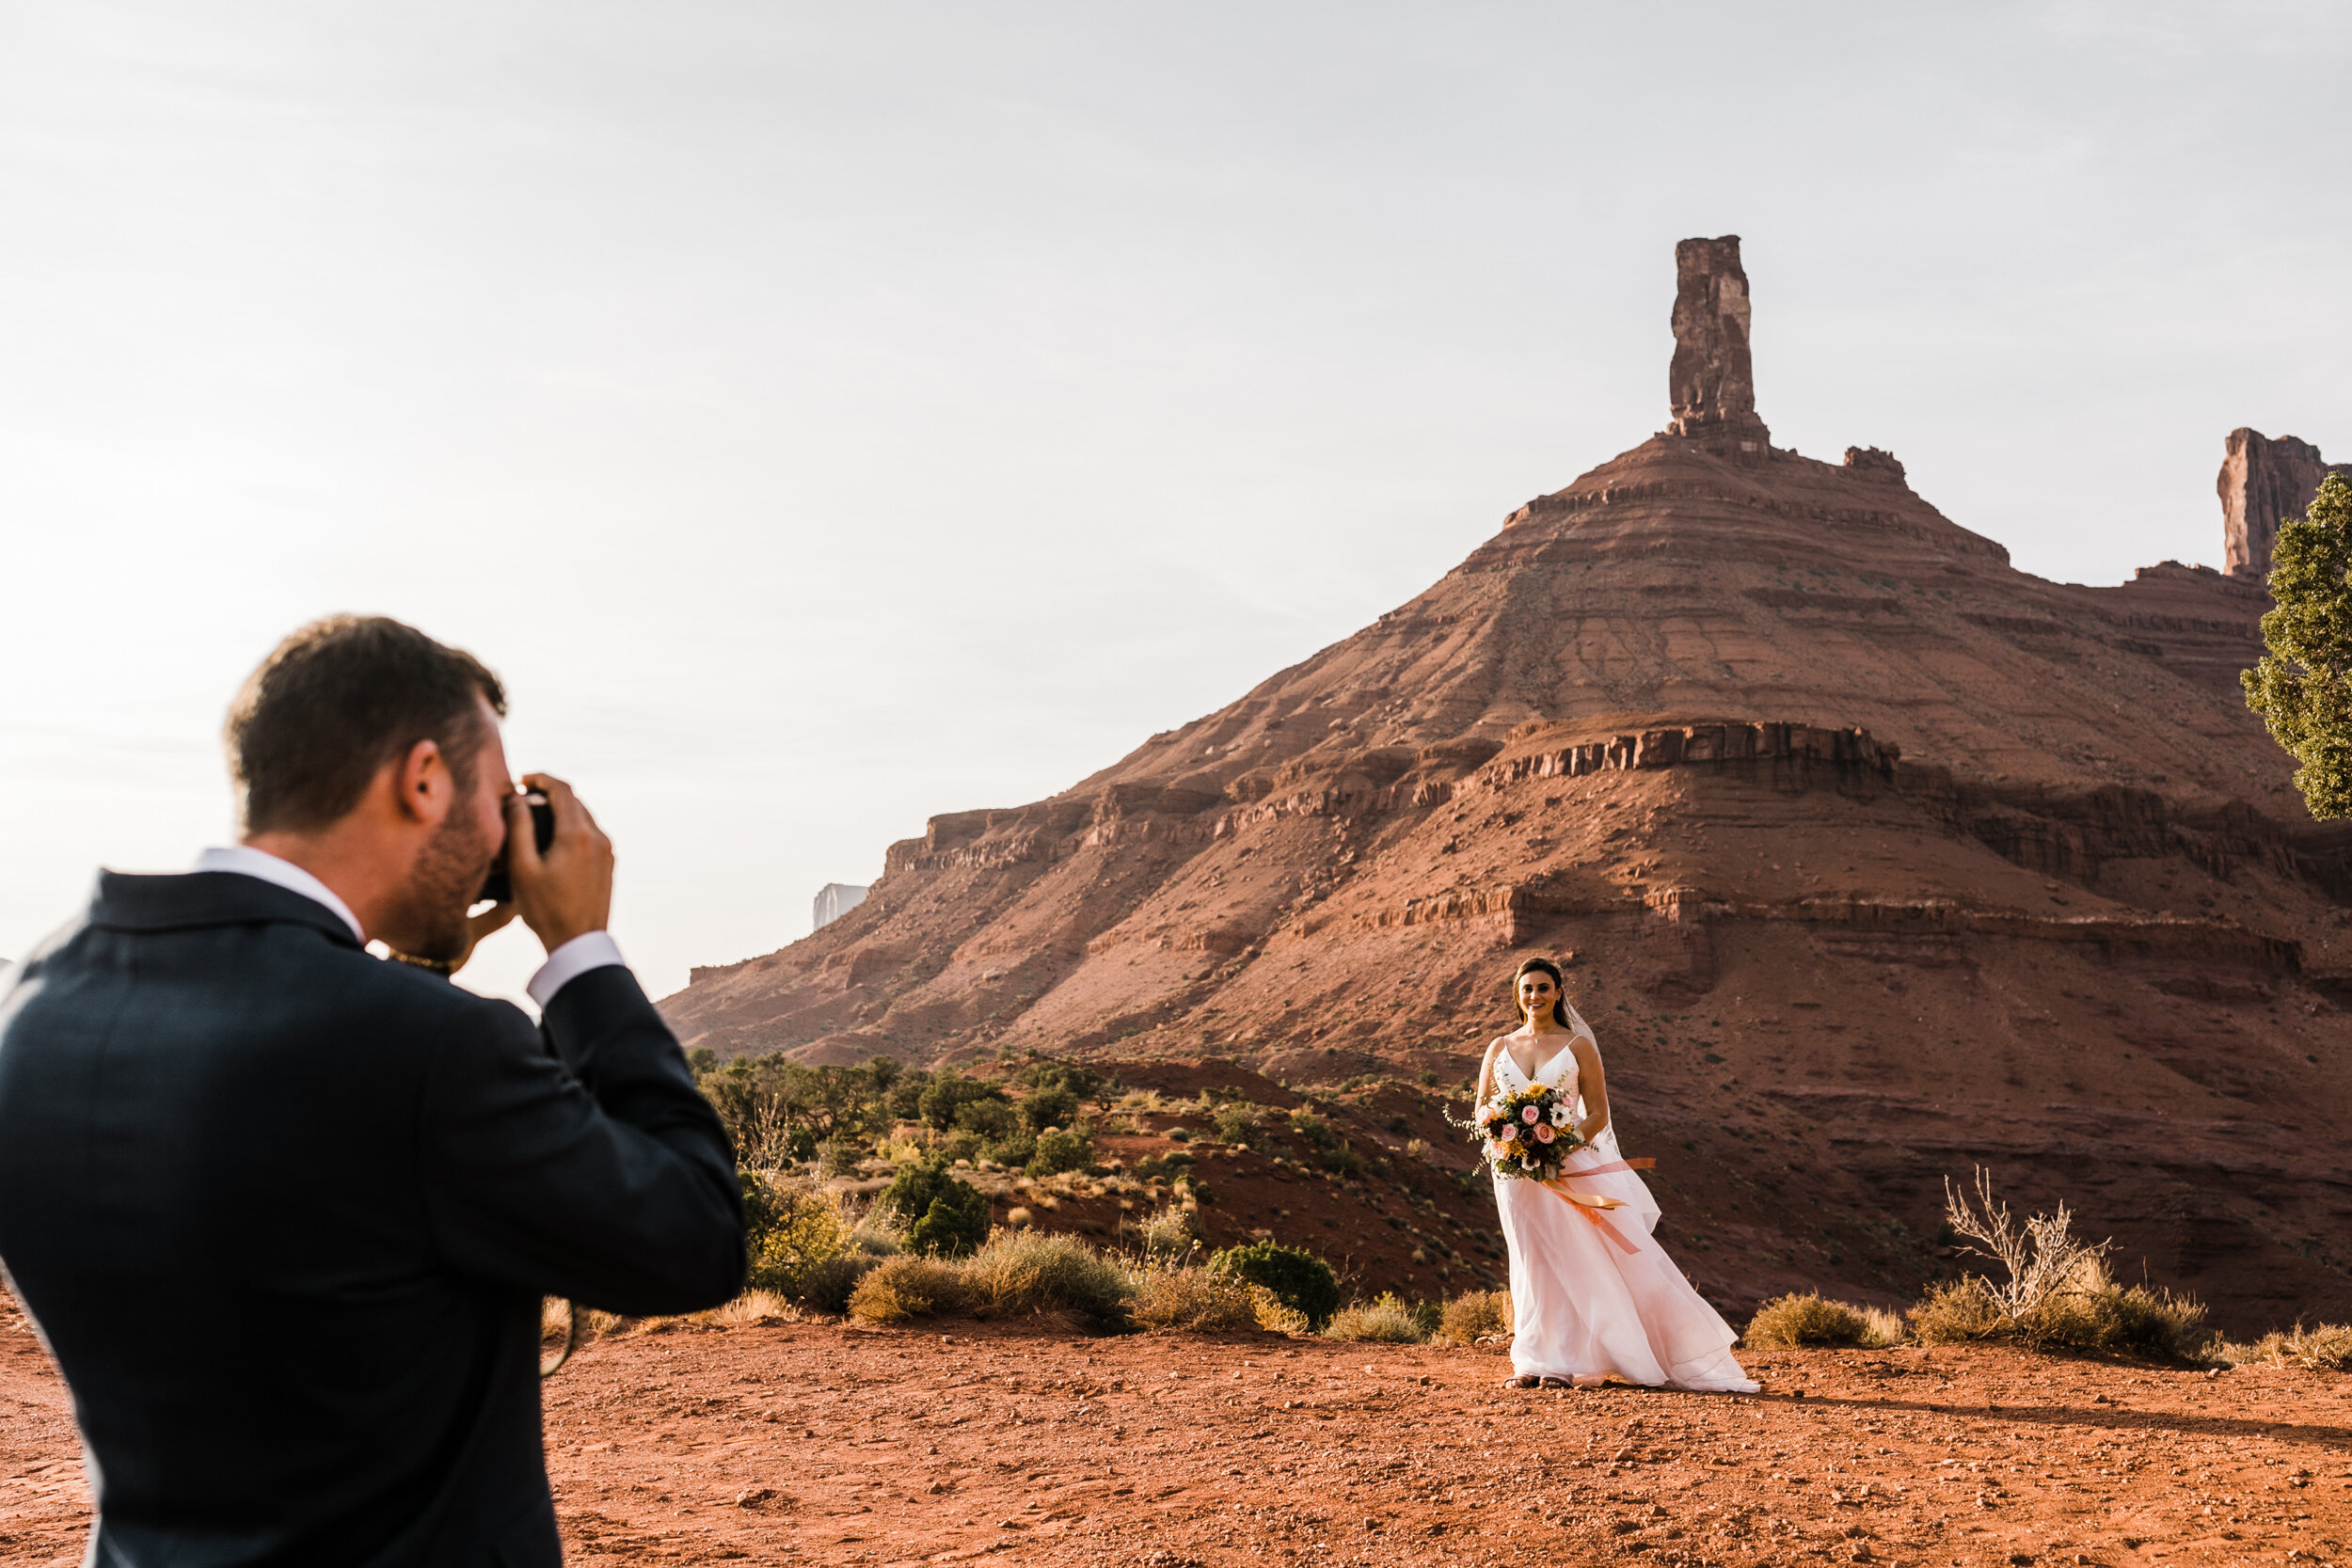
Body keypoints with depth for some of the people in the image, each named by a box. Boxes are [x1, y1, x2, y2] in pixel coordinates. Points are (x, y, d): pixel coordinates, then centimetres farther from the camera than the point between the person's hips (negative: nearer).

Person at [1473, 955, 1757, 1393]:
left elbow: (1598, 1113, -3)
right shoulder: (1499, 1049, 10)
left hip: (1573, 1169, -2)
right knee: (1535, 1264, 7)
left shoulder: (1578, 1046, 1)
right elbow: (1482, 1111, 11)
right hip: (1516, 1173, 2)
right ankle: (1535, 1365, 12)